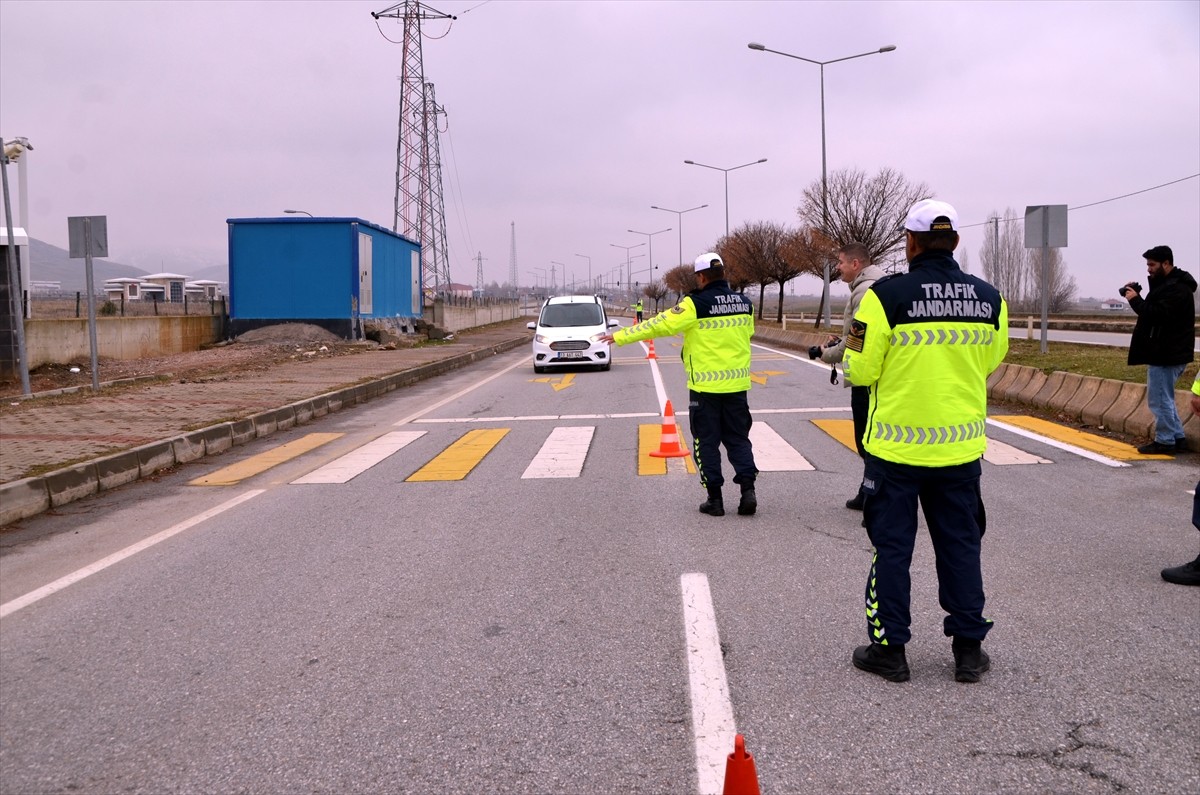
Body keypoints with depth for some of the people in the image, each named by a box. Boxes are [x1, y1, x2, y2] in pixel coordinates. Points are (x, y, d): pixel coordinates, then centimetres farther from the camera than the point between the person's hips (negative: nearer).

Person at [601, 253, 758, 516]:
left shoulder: (696, 304, -13)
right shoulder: (745, 303, 4)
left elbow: (659, 325, -13)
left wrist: (620, 336, -6)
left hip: (706, 385, -4)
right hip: (737, 384, 5)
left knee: (706, 442, 6)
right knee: (738, 438, 14)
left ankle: (715, 499, 8)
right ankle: (748, 488, 0)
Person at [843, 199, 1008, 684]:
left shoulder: (886, 296, -15)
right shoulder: (989, 299, -2)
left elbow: (860, 371, -12)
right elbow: (990, 361, 13)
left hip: (896, 446, -3)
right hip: (961, 446, 3)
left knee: (892, 545, 9)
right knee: (960, 544, 15)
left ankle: (889, 648, 16)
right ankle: (969, 648, 22)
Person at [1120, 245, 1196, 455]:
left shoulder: (1176, 288, -17)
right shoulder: (1167, 284, 17)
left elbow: (1158, 314, -27)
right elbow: (1153, 310, 16)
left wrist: (1136, 300, -17)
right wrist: (1138, 299, 0)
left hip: (1166, 355, -11)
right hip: (1167, 352, 11)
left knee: (1159, 399, -6)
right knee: (1164, 398, 16)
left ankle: (1165, 442, 0)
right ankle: (1177, 438, 20)